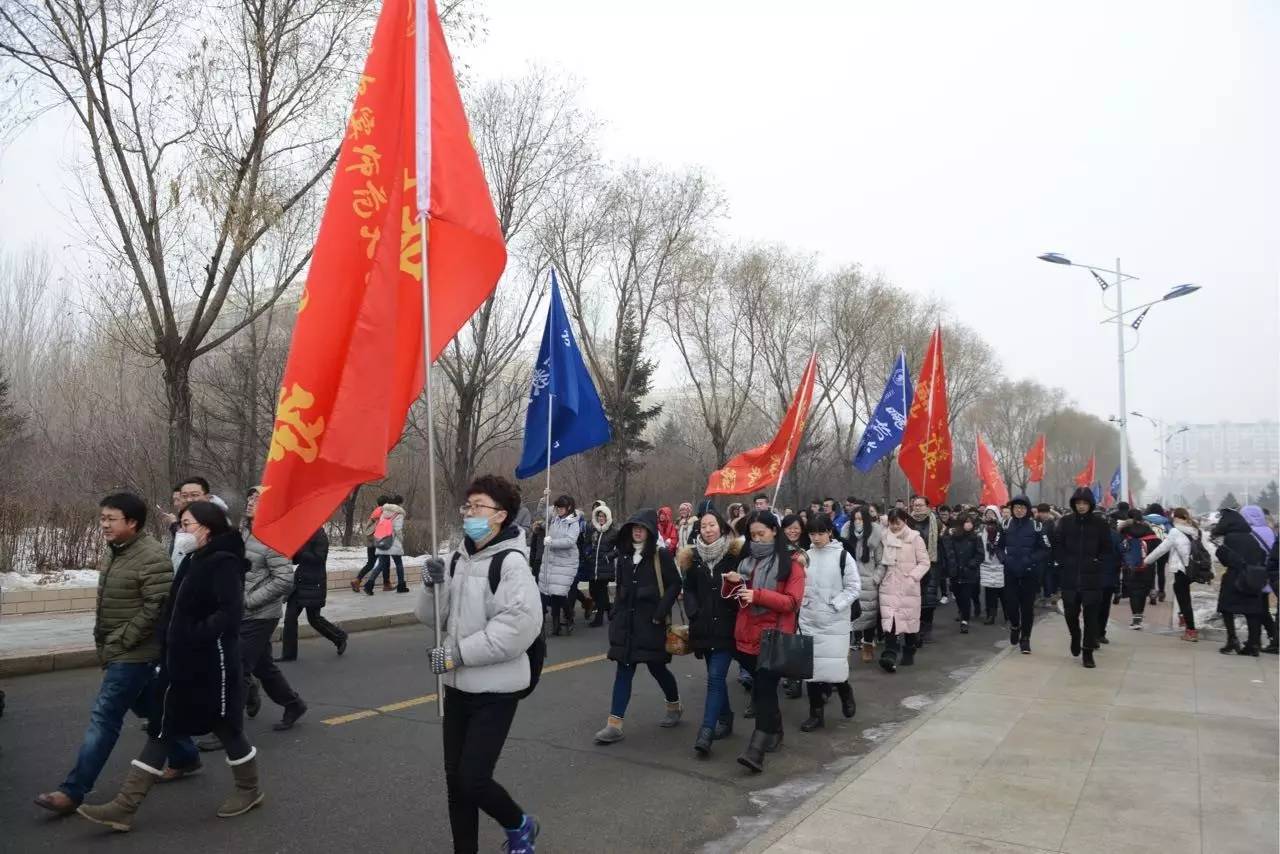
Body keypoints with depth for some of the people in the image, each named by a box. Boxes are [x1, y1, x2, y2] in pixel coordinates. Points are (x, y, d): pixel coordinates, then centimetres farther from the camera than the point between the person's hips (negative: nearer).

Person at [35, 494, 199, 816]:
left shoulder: (152, 557, -21)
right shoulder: (115, 552, 10)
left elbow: (157, 608, -24)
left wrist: (119, 642, -19)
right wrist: (104, 644, 14)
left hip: (135, 653, -10)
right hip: (119, 651, 10)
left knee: (104, 717, -5)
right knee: (151, 708, 19)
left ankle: (73, 791, 2)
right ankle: (185, 756, 33)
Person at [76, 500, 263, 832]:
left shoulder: (223, 562, -17)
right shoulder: (193, 560, 12)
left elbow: (229, 611, -26)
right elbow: (178, 611, 18)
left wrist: (196, 636, -25)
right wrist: (167, 652, 10)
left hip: (212, 665, -9)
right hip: (181, 663, 9)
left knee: (227, 727, 7)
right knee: (160, 730, 10)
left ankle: (249, 790, 26)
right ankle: (125, 806, 15)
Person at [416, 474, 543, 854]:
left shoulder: (511, 562, -16)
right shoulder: (459, 558, 6)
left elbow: (521, 625, -25)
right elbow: (431, 617, 11)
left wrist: (459, 653, -22)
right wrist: (432, 585, -10)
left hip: (495, 689, -7)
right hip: (459, 686, 7)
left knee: (473, 780, -5)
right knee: (455, 779, 13)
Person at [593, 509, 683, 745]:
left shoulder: (660, 554, -8)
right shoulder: (624, 554, 9)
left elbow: (674, 585, -10)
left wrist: (660, 613, -16)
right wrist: (617, 613, 11)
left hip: (650, 621, -4)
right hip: (626, 620, 5)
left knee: (656, 666, 9)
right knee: (624, 670, 1)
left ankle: (674, 705, 36)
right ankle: (614, 725, 0)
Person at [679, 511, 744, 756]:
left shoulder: (736, 553, -4)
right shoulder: (692, 557, 8)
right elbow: (689, 590, 10)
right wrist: (694, 614, -1)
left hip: (727, 626, -4)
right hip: (704, 627, 5)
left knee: (715, 677, -11)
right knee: (716, 676, 14)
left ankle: (706, 733, -13)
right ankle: (725, 718, 31)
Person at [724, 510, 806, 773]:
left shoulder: (791, 562, -4)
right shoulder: (747, 559, 12)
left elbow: (792, 601, -13)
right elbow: (731, 596, 20)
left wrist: (757, 595, -24)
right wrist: (731, 582, -4)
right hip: (748, 636, 6)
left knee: (764, 690, -11)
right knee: (761, 688, 15)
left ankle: (756, 750, -14)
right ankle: (774, 732, 33)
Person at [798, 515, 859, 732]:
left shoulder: (842, 556, -6)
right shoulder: (806, 556, 5)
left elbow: (854, 587, -5)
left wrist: (835, 605, -14)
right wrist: (802, 602, -2)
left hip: (835, 621, -4)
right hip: (809, 620, 4)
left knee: (834, 665, -5)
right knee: (810, 666, 5)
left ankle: (845, 692, 29)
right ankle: (816, 713, 18)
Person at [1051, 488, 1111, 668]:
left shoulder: (1100, 523, -1)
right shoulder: (1065, 522, 1)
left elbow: (1106, 547, 6)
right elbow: (1056, 544, 4)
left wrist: (1096, 561, -3)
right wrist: (1063, 562, -4)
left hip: (1092, 577, -1)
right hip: (1069, 576, 1)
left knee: (1091, 615, 0)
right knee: (1070, 613, 7)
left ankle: (1088, 651, 10)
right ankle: (1075, 637, 36)